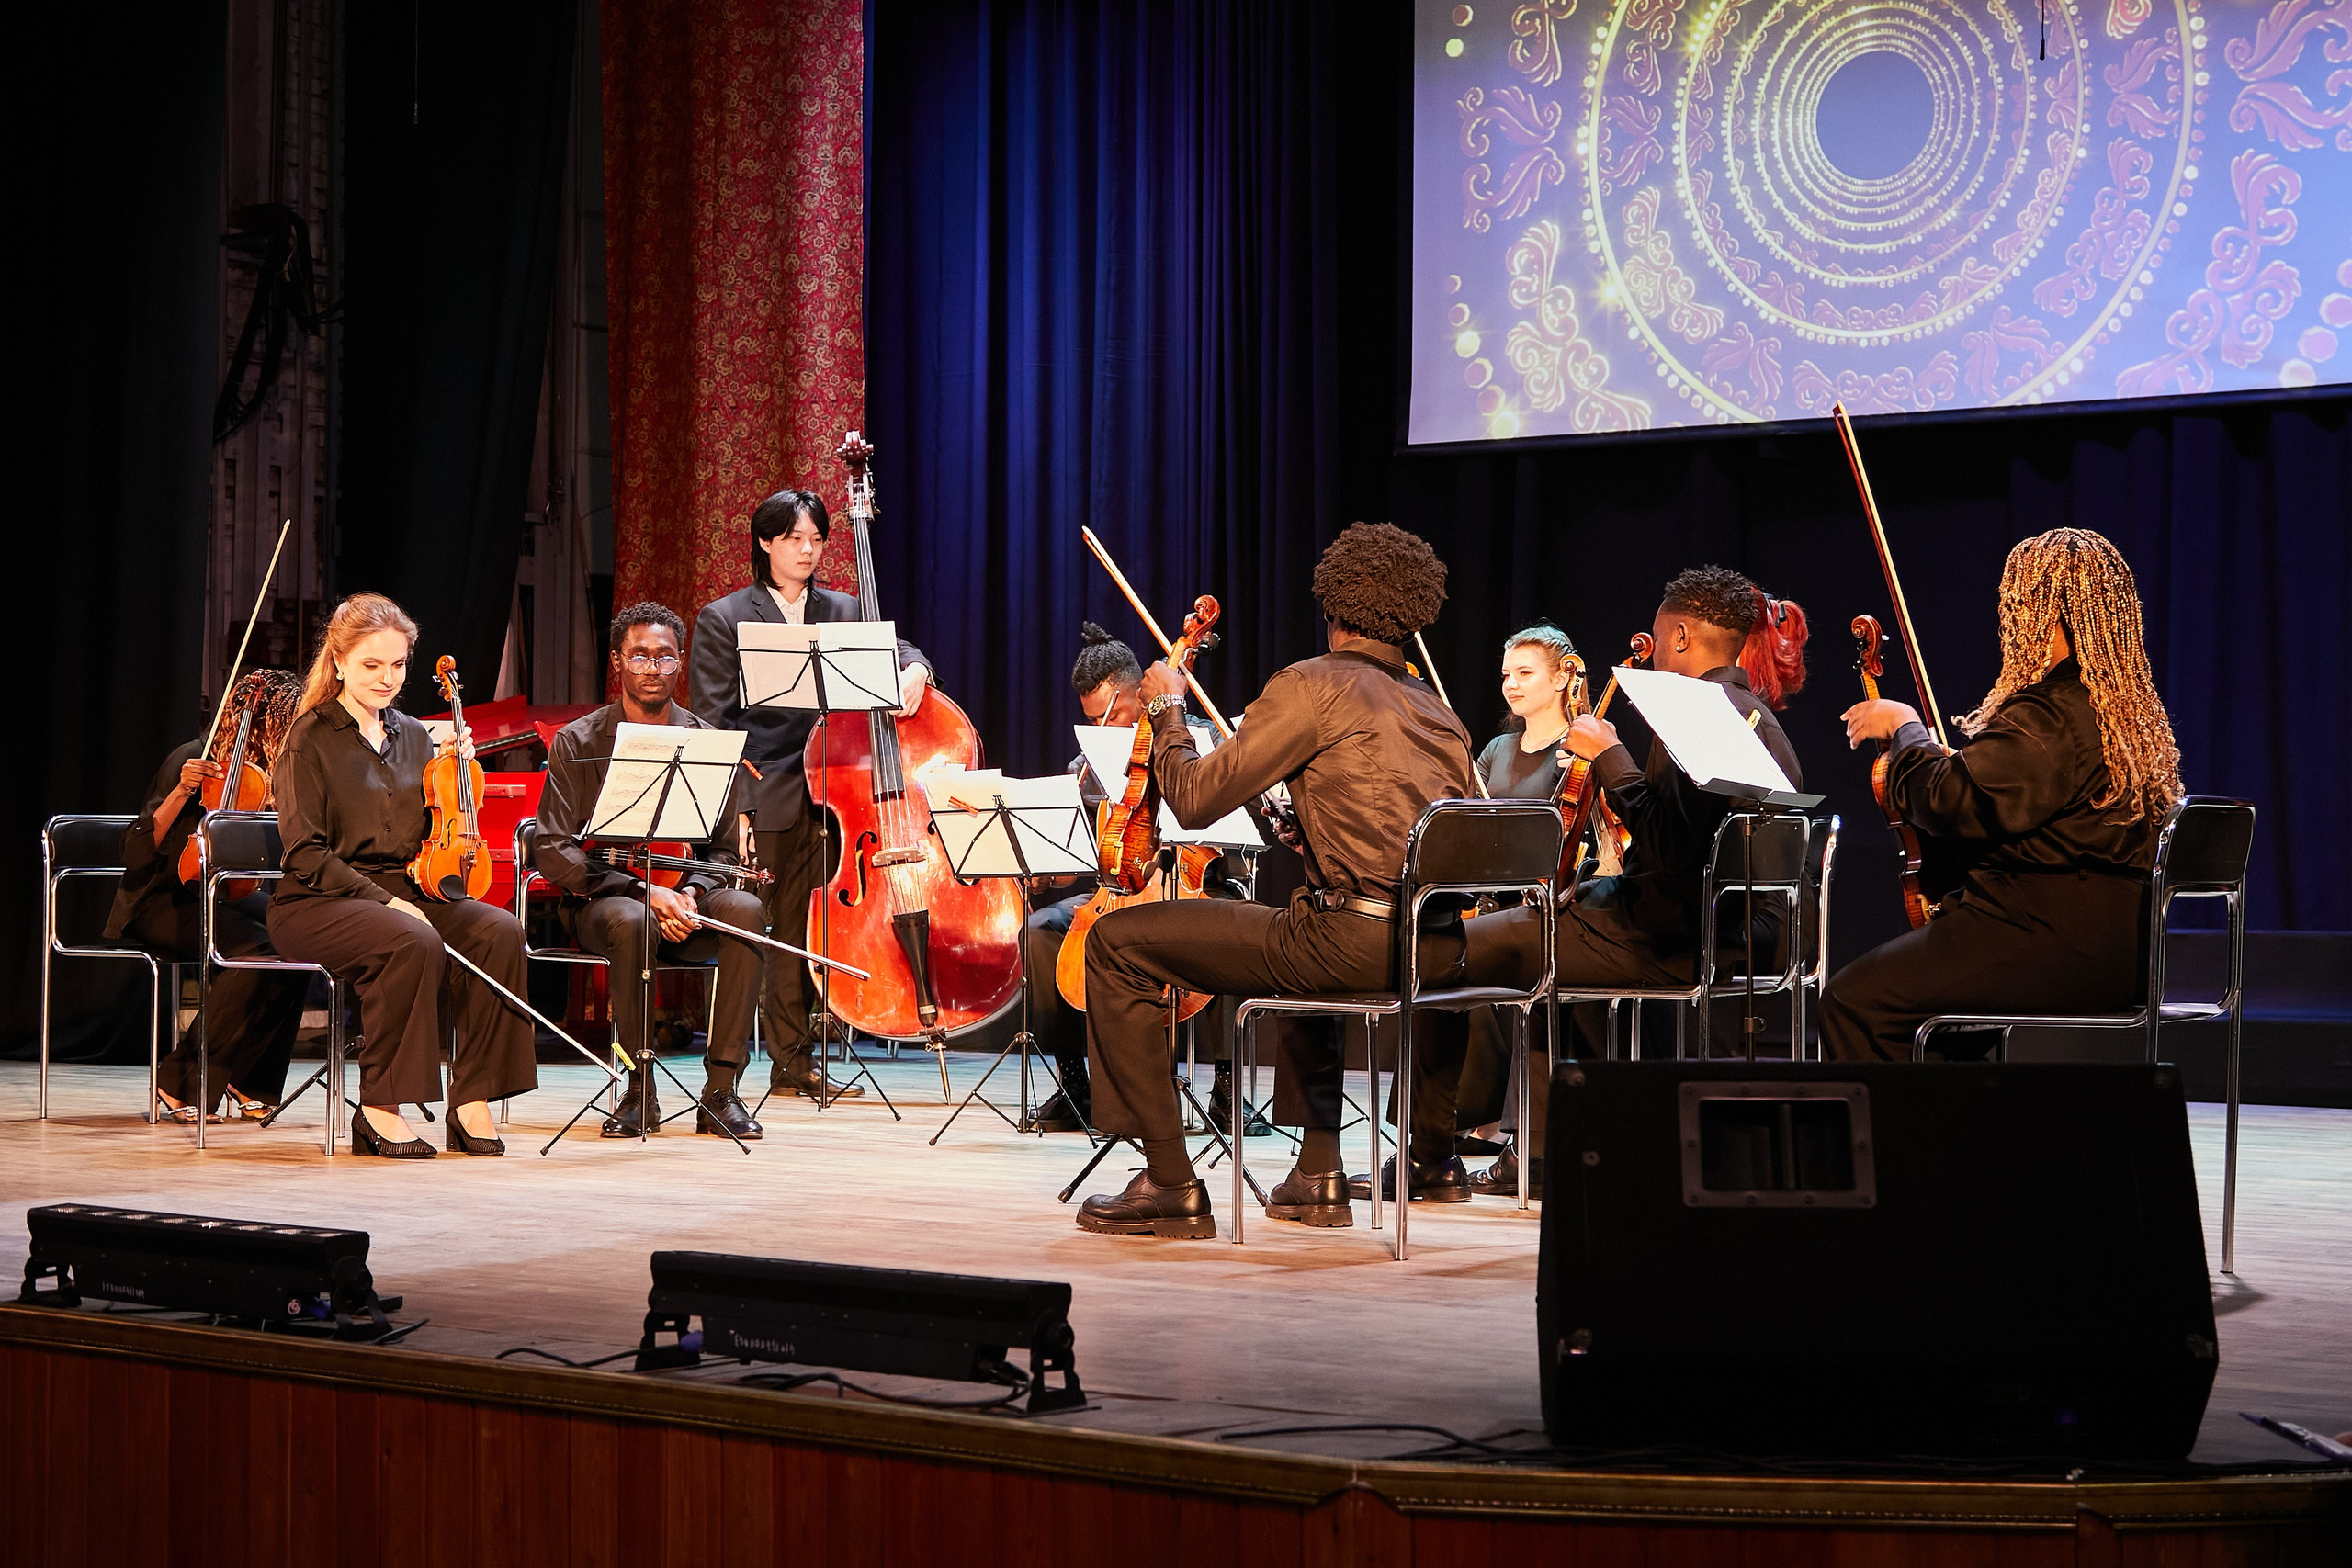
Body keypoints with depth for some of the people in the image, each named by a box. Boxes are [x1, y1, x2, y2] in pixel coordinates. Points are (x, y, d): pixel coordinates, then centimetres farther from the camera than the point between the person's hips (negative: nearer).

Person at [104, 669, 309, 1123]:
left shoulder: (265, 771, 4)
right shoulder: (194, 761, -15)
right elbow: (137, 854, -19)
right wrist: (181, 793, -31)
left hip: (225, 896, 6)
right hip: (166, 902, -6)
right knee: (255, 949, -33)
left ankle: (252, 1081, -11)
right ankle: (179, 1082, -20)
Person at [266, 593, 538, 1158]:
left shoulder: (414, 736, 15)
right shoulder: (311, 739, -3)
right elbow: (307, 855, -11)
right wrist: (383, 900, -21)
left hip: (406, 893, 6)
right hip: (320, 902, -6)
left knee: (499, 931, -23)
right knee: (412, 942, -36)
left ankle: (471, 1102, -19)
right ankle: (379, 1109, -23)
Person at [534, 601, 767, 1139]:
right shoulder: (577, 742, 0)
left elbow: (725, 848, 7)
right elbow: (554, 852, -8)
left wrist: (690, 892, -16)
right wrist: (644, 891, -20)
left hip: (685, 902, 2)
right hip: (601, 898, -2)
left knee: (745, 908, -30)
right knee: (629, 922, -38)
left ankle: (720, 1090, -27)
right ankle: (640, 1092, -24)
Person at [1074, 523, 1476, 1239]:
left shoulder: (1312, 685, -4)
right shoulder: (1439, 714, 18)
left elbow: (1193, 799, -5)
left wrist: (1167, 712, 13)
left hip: (1354, 943, -8)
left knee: (1117, 941, 1)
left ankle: (1170, 1184, 0)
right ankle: (1318, 1173, 37)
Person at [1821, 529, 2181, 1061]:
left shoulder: (2053, 714, -18)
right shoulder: (2130, 711, 17)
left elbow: (1953, 802, -22)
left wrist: (1904, 729, -5)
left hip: (2054, 949, -11)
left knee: (1855, 999, -16)